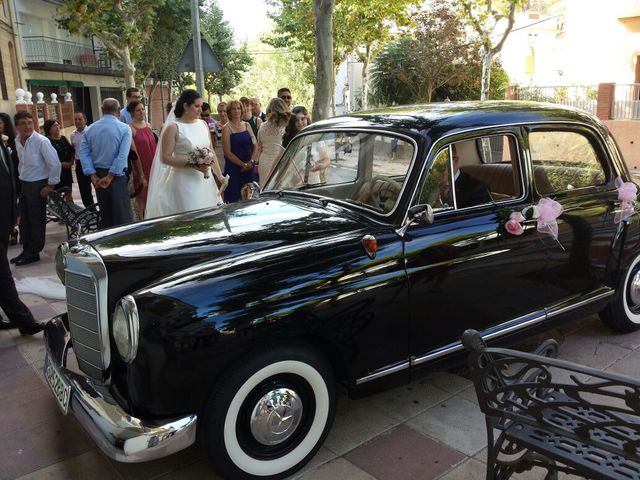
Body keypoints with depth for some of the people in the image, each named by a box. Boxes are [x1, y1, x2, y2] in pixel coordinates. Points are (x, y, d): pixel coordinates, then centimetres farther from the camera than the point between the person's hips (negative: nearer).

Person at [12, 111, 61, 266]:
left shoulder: (41, 141, -18)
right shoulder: (17, 141, 4)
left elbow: (55, 164, -17)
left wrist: (50, 185, -15)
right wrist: (22, 177, 16)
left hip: (38, 185, -7)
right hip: (24, 184, 7)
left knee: (37, 220, 3)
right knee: (24, 219, 13)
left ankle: (33, 253, 13)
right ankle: (26, 250, 25)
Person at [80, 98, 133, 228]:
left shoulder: (90, 129, 5)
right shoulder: (124, 128, -8)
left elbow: (84, 154, -2)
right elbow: (122, 155, -18)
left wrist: (93, 175, -5)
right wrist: (110, 176, -15)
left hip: (98, 175, 5)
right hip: (116, 175, -5)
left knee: (105, 213, 14)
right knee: (122, 214, -3)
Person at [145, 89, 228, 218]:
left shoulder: (203, 124, 9)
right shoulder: (173, 128, -8)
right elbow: (165, 158, -11)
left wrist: (220, 176, 7)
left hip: (205, 180, 6)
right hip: (184, 181, -5)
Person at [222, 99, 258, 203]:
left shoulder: (247, 125, 10)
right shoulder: (226, 128, -4)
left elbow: (255, 146, 7)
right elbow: (227, 152, -9)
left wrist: (251, 162, -8)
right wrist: (243, 164, -12)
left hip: (249, 168, 4)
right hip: (234, 168, -4)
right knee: (235, 199, -2)